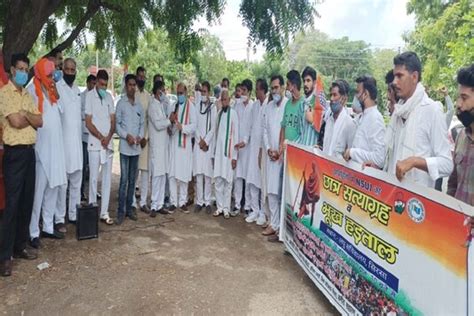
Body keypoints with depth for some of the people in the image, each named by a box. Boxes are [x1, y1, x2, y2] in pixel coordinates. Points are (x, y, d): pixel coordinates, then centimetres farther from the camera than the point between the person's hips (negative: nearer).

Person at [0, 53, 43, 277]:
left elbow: (39, 122, 6)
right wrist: (30, 118, 0)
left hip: (29, 151, 7)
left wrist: (25, 115, -10)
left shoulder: (27, 95, 16)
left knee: (27, 202, 10)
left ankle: (20, 247, 22)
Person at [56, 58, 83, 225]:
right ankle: (59, 219, 4)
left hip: (77, 142, 7)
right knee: (62, 183, -4)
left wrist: (80, 137, 14)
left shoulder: (77, 90, 15)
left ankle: (74, 215, 21)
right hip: (62, 142, -7)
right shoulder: (57, 87, -8)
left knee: (76, 183, 11)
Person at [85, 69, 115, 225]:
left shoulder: (109, 97, 9)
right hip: (94, 143, -4)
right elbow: (88, 122, -6)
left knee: (107, 178, 6)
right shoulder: (90, 96, -4)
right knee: (93, 178, 0)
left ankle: (104, 212, 12)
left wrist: (108, 137, -7)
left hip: (108, 144, 5)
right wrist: (101, 137, -11)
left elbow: (113, 121, 8)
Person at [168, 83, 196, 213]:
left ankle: (183, 201, 12)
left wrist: (182, 127, -24)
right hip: (174, 142, 4)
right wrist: (171, 121, -5)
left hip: (185, 143, -4)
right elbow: (170, 126, 17)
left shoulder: (190, 106, -2)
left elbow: (194, 125, -8)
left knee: (184, 174, 2)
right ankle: (174, 202, 9)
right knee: (173, 174, 2)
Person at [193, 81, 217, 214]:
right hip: (198, 144, 2)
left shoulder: (213, 107, 2)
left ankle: (207, 202, 5)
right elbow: (195, 125, 6)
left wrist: (206, 141, -9)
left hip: (209, 144, -2)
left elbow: (213, 127, -2)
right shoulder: (196, 106, 9)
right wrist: (200, 141, -4)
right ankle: (199, 201, 8)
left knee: (208, 174, -1)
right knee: (198, 174, 1)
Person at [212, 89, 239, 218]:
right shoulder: (219, 114, 12)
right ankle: (219, 207, 16)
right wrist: (213, 153, 11)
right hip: (218, 151, 5)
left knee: (227, 180, 1)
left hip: (228, 151, -5)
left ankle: (226, 208, 9)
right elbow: (215, 134, 14)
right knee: (218, 180, 7)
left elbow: (235, 135, -7)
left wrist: (235, 155, -10)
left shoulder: (233, 113, -5)